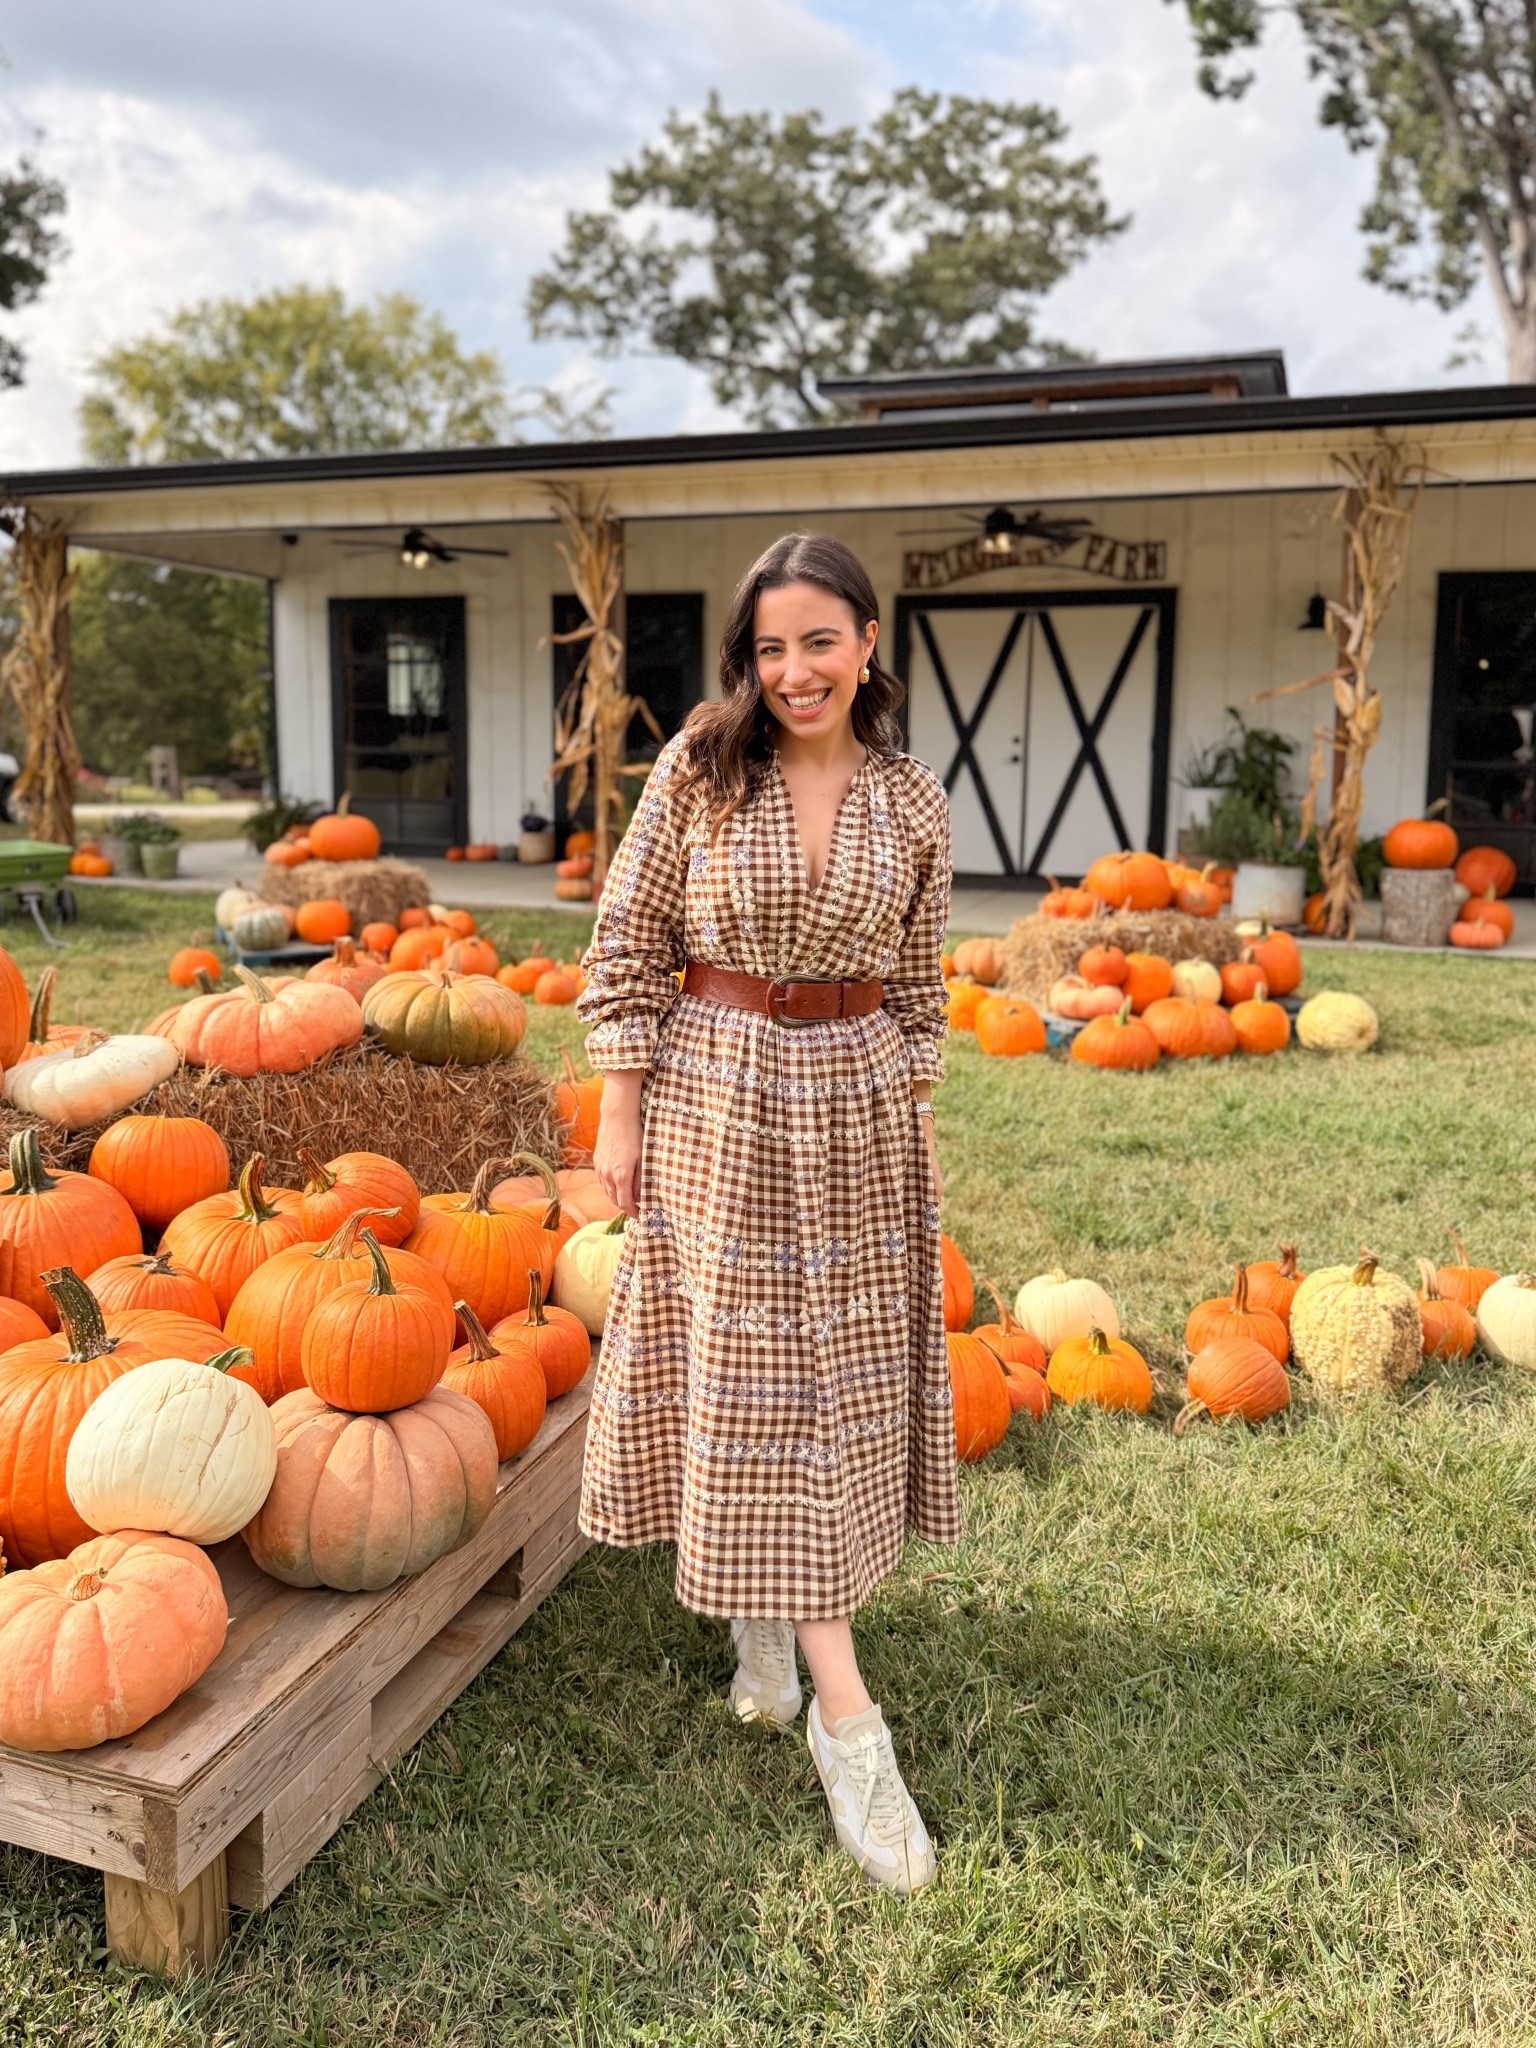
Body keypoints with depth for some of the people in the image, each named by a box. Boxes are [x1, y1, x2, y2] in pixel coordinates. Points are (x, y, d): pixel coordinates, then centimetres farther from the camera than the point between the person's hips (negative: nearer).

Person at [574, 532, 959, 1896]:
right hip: (719, 1101, -2)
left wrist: (912, 1127, 7)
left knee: (841, 1378, 10)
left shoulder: (914, 803, 0)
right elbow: (629, 945, -3)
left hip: (860, 1110, 2)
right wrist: (621, 1114, -5)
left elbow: (918, 990, 7)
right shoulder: (701, 767, -5)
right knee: (751, 1376, -1)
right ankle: (845, 1719, 10)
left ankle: (766, 1612, 38)